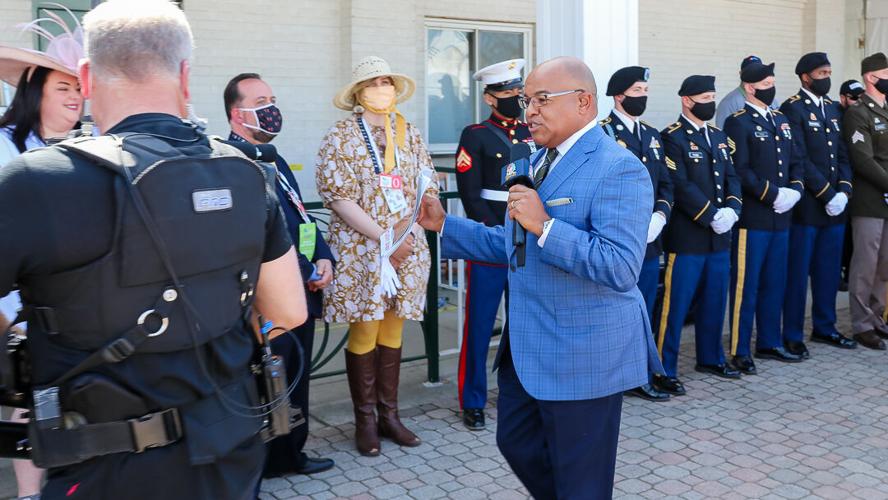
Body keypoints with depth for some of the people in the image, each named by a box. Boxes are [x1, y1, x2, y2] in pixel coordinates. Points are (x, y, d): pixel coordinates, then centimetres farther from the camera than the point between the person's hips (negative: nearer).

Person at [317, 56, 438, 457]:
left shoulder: (410, 135, 10)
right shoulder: (340, 136, -3)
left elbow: (426, 188, 6)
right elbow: (337, 196, -11)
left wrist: (403, 230, -11)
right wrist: (384, 238, -15)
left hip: (407, 247, 4)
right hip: (360, 249, -4)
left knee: (392, 330, 9)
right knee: (364, 331, 1)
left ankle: (388, 414, 20)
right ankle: (365, 420, 14)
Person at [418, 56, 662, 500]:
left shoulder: (618, 170, -18)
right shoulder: (537, 162, 11)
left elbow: (621, 269, -27)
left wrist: (545, 225, -30)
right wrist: (444, 224, 12)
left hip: (583, 355, -9)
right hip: (525, 348, 9)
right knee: (516, 443, 22)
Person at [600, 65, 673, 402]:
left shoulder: (652, 135, 16)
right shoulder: (601, 133, -8)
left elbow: (665, 184, 16)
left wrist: (659, 216, -3)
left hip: (649, 242, 7)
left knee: (643, 314, 14)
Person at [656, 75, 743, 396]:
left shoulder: (719, 136, 16)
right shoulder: (672, 137, -9)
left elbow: (731, 176, 12)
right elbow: (681, 186, -17)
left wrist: (731, 209, -6)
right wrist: (711, 216, -17)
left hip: (719, 237, 8)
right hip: (687, 237, -8)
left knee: (715, 300, 16)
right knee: (676, 305, -3)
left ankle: (710, 358, 32)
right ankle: (663, 370, 4)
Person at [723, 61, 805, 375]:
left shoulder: (781, 120, 17)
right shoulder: (738, 122, -8)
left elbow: (796, 161, 18)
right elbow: (739, 170, -16)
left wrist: (795, 190, 0)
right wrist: (772, 195, -16)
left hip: (780, 218, 8)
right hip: (752, 218, -8)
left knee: (775, 283, 15)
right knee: (746, 286, -2)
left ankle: (769, 343, 27)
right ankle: (740, 351, 6)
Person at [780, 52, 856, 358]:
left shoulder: (832, 108, 16)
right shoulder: (792, 109, -8)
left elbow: (843, 155, 13)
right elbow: (800, 160, -15)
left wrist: (843, 191, -2)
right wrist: (827, 195, -15)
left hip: (834, 206, 7)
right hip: (806, 206, -7)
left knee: (829, 271, 14)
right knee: (798, 272, 0)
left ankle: (824, 328, 27)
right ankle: (792, 336, 9)